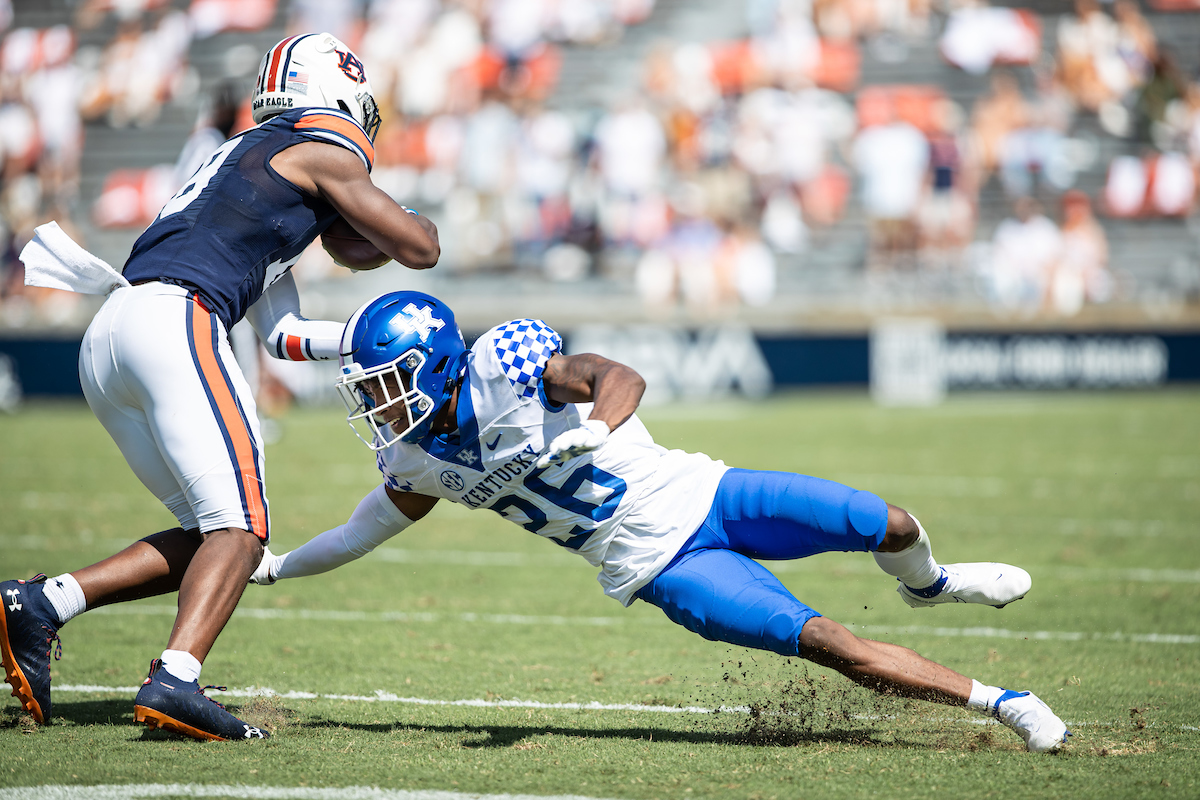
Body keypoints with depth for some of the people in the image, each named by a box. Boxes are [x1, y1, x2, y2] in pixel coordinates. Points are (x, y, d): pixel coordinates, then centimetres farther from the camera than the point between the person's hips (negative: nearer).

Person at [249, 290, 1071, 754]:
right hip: (656, 566, 3)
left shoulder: (503, 360, -18)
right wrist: (277, 564, 19)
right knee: (824, 641, -16)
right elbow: (369, 528, 20)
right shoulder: (417, 457, 0)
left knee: (888, 526, -9)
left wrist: (595, 426, -52)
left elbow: (621, 378, -32)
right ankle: (995, 700, -7)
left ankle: (925, 583, 29)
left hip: (693, 494, -3)